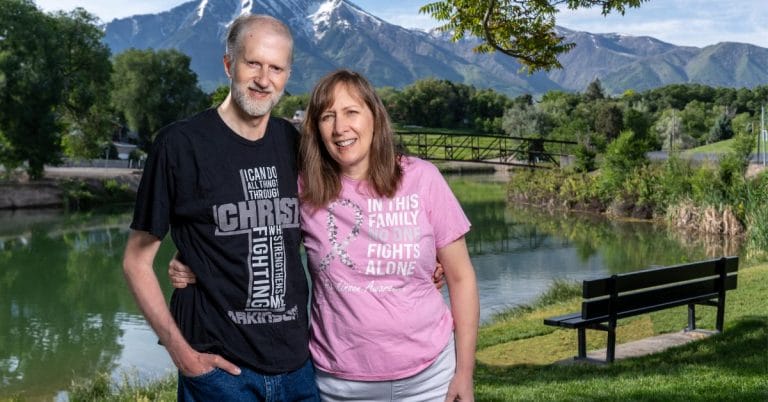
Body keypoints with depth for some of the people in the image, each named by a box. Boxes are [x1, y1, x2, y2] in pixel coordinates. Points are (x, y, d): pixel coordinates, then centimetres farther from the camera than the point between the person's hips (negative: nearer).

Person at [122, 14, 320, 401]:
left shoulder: (293, 143, 4)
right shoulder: (181, 143, -9)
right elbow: (136, 260, -4)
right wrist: (181, 351, -12)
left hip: (297, 363, 4)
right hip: (219, 368, -4)